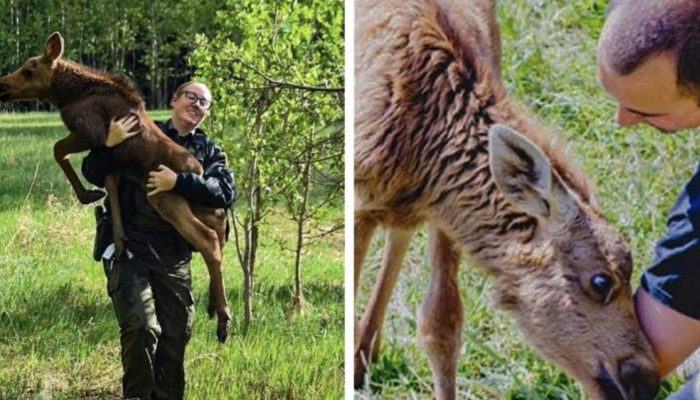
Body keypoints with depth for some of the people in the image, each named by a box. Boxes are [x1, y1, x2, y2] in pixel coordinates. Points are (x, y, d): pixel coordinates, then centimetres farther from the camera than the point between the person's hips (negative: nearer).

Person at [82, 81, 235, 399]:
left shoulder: (208, 151, 12)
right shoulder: (140, 133, 4)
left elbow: (226, 192, -7)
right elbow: (93, 175, 2)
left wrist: (179, 182, -19)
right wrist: (109, 144, -17)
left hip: (175, 258, 4)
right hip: (129, 250, -4)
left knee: (175, 336, 9)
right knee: (141, 327, -20)